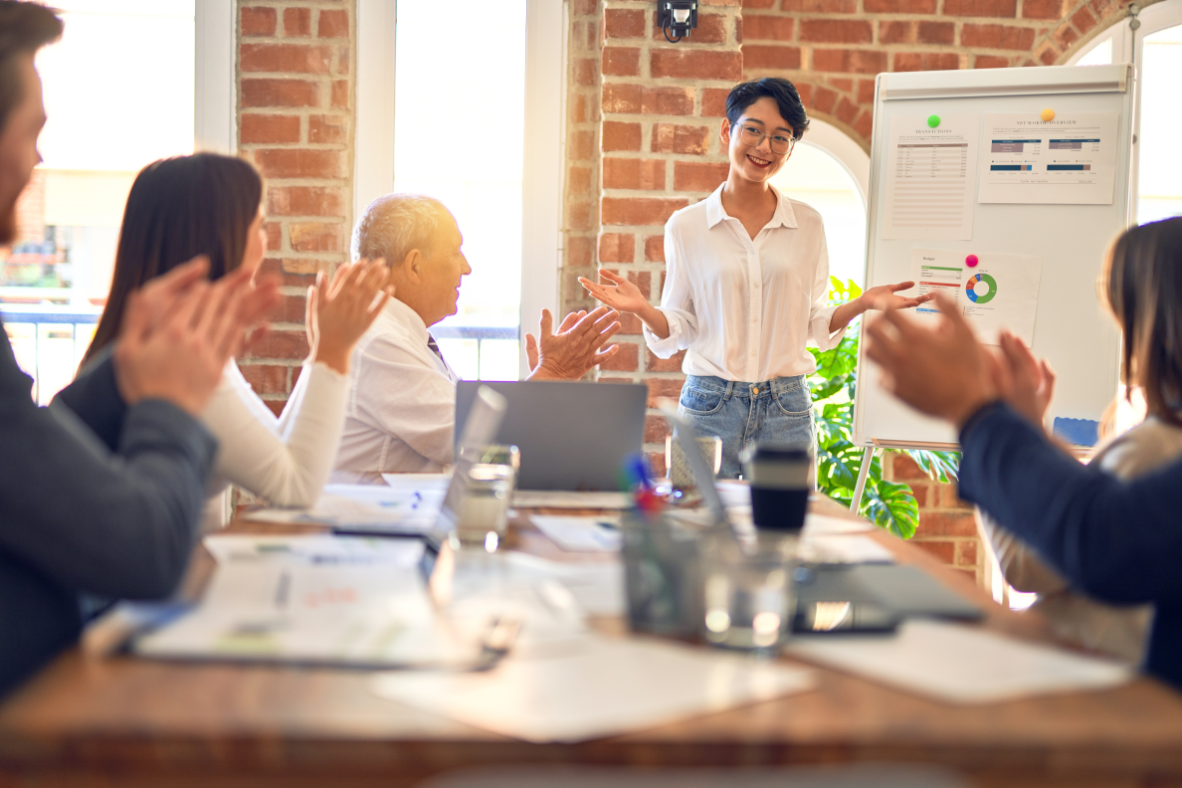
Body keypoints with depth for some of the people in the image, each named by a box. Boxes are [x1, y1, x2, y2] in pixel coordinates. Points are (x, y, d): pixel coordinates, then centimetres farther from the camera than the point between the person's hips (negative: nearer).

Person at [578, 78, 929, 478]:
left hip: (786, 412, 1)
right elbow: (677, 331, 4)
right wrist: (642, 309, -14)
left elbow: (815, 325, 11)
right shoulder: (686, 227, 2)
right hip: (710, 406, -1)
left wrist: (863, 303, -5)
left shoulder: (807, 225, 6)